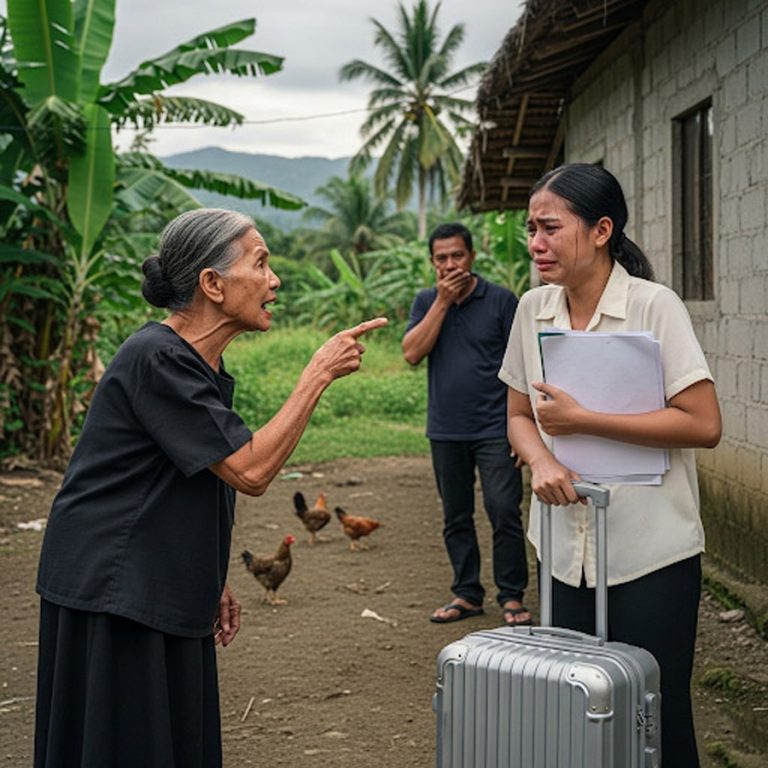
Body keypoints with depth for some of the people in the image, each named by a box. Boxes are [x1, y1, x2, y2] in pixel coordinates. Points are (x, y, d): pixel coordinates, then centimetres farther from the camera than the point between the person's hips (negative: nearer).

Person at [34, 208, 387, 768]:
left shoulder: (205, 366, 9)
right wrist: (320, 373, -20)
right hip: (112, 598, -9)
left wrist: (214, 582, 19)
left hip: (169, 599, 9)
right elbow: (251, 470, -23)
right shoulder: (155, 359, -20)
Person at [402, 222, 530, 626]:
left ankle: (512, 596, 5)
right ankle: (467, 593, 22)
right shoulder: (426, 302, 7)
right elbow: (412, 354, -7)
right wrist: (443, 302, -11)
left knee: (504, 513, -7)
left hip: (494, 430, -4)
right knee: (456, 518, 11)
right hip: (445, 431, 4)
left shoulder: (501, 300, -3)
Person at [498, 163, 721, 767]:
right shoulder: (533, 310, 4)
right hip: (567, 553, 5)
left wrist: (581, 419, -19)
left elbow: (704, 425, -17)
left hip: (652, 557, -5)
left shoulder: (654, 307, -12)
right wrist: (541, 462, -11)